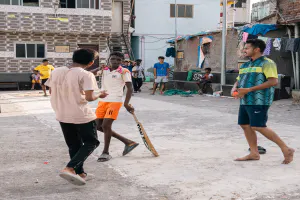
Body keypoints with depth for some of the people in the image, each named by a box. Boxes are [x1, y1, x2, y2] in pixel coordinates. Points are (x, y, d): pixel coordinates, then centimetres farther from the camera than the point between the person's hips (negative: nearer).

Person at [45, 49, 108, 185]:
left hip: (62, 115, 6)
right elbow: (89, 97, -20)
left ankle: (80, 173, 24)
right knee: (91, 143, 10)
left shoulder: (56, 72, 2)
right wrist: (99, 95, 1)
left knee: (74, 145, 19)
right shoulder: (86, 75, -15)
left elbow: (51, 91, 11)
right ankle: (69, 168, -6)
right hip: (82, 115, -6)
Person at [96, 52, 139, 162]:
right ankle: (127, 142, 17)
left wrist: (126, 104, -20)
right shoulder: (104, 71, 10)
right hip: (102, 101, 7)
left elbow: (130, 88, -10)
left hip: (115, 101, -7)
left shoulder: (124, 72, -5)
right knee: (99, 126, 7)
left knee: (106, 125, -13)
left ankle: (105, 152, 7)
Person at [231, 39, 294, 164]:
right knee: (245, 125, 6)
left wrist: (249, 89, -22)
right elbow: (239, 80, 27)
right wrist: (234, 88, 1)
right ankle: (254, 153, 16)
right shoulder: (245, 66, 19)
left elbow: (274, 81, -18)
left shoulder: (266, 63, -7)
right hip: (245, 101, 9)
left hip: (258, 101, -9)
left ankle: (286, 149, -2)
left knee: (258, 127, -13)